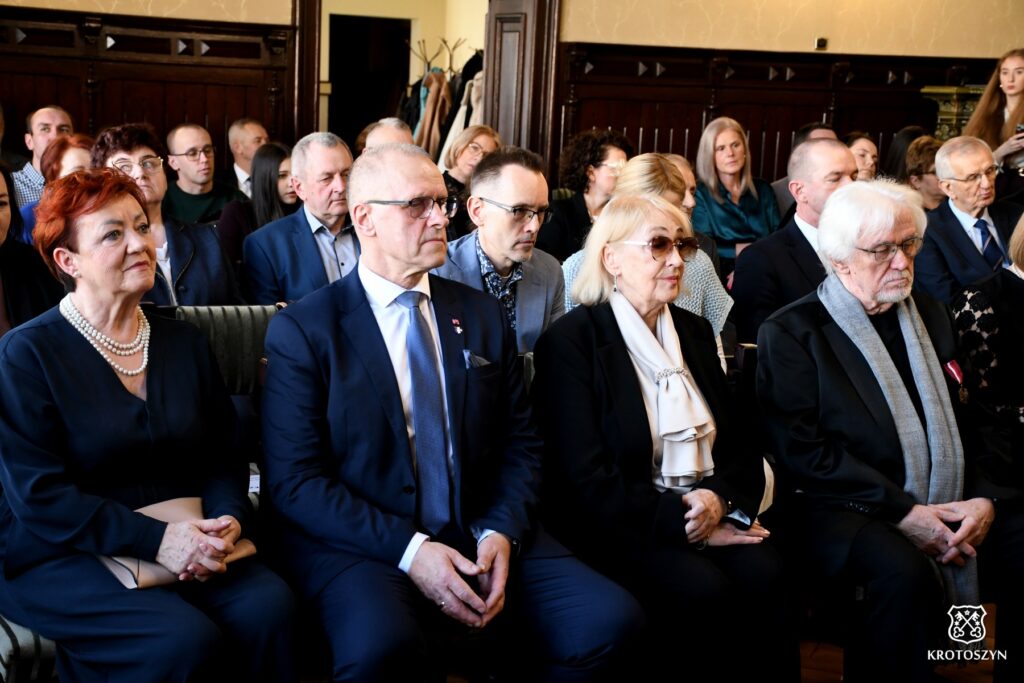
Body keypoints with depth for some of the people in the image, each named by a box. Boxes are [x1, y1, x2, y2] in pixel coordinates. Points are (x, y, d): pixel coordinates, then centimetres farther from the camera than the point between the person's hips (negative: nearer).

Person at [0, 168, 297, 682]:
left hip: (185, 542, 5)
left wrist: (228, 519, -13)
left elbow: (221, 457, 10)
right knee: (185, 639, -29)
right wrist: (153, 539, -23)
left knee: (268, 604, -23)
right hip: (62, 557, -4)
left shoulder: (185, 343, 10)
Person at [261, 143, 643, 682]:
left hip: (480, 537, 5)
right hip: (360, 544, -4)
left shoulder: (483, 315, 12)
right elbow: (295, 479, -8)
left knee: (611, 618, -18)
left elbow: (520, 443, 12)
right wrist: (408, 550, -18)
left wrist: (502, 532, -8)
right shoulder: (302, 331, -2)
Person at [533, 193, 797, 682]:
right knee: (701, 590, -29)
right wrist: (682, 519, -17)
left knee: (765, 575, -23)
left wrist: (718, 498, -10)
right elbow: (587, 482, -11)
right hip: (621, 526, -5)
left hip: (705, 513, 5)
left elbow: (737, 446, 12)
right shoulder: (570, 341, -6)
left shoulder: (695, 331, 15)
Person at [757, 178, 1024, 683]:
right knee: (902, 574, -35)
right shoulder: (790, 333, -3)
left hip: (948, 507, 6)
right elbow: (803, 451, -11)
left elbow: (964, 420, 17)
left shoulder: (929, 316, 17)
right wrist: (901, 511, -18)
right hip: (844, 508, -6)